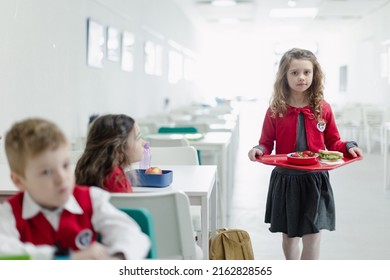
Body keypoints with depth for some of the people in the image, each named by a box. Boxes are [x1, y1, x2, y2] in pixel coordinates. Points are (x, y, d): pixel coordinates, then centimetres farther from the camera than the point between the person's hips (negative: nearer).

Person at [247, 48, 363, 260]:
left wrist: (348, 147, -12)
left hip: (315, 179, 0)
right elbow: (267, 144, 2)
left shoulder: (323, 109, -2)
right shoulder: (275, 110, -4)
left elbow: (333, 142, 7)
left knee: (312, 235, -4)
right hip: (285, 179, 1)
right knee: (288, 234, 16)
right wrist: (259, 150, -19)